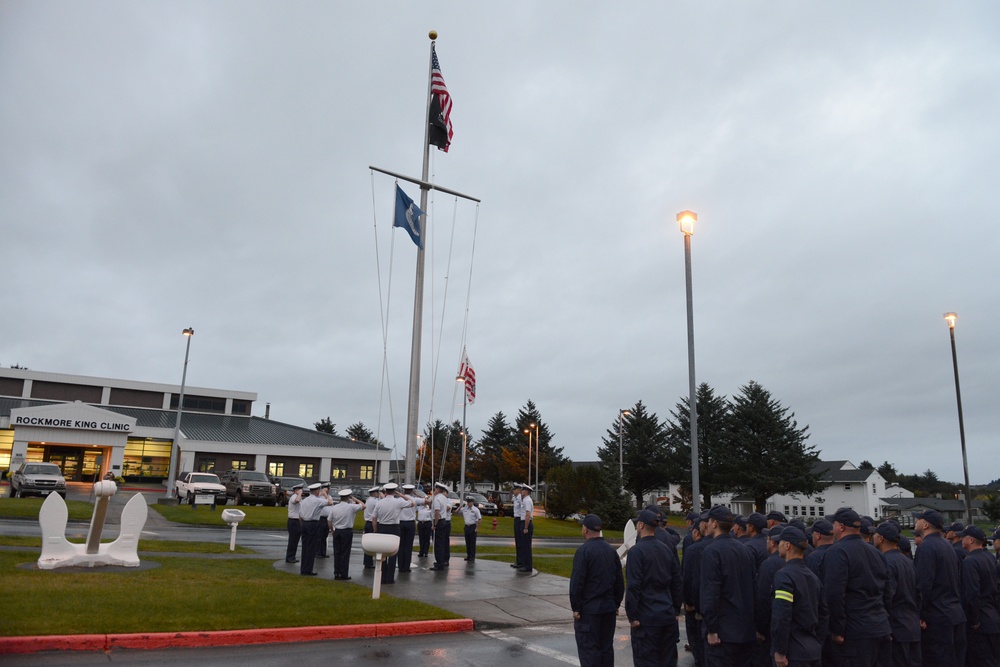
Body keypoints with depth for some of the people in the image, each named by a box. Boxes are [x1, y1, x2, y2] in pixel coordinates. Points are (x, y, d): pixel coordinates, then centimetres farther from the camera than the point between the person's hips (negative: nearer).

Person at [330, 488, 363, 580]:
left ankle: (336, 573, 16)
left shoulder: (334, 508, -1)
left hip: (336, 531, 4)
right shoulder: (351, 507, -11)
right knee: (345, 553, 2)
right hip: (347, 532, -4)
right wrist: (355, 499, 9)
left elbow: (330, 522, 5)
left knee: (336, 552, 11)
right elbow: (363, 506, 1)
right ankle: (343, 574, 5)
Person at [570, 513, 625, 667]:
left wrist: (575, 607, -9)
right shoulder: (611, 550, 5)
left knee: (588, 648, 0)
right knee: (606, 646, 15)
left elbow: (577, 582, -17)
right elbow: (619, 581, 10)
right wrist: (616, 604, 17)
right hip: (608, 608, 6)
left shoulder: (583, 550, -15)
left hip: (588, 608, -6)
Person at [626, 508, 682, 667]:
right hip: (668, 617, 6)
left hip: (646, 618, -6)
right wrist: (676, 610, 18)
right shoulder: (666, 549, 7)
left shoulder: (637, 551, -13)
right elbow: (676, 582, 11)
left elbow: (633, 586, -17)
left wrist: (632, 616, -11)